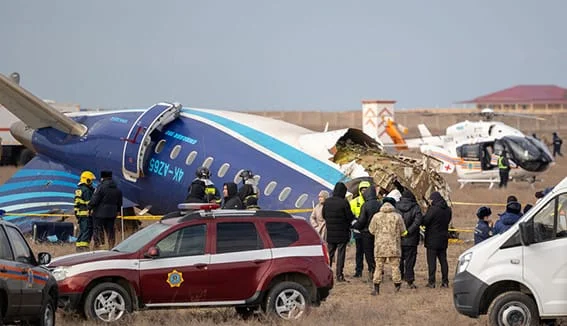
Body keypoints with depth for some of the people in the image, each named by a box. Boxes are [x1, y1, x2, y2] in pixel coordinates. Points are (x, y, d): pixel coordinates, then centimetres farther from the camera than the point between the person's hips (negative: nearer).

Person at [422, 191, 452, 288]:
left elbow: (425, 221, -16)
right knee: (443, 260, 11)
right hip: (443, 239, 6)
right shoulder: (448, 210, 4)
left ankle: (431, 281, -3)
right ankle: (445, 281, 11)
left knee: (431, 260, -2)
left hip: (432, 239, -6)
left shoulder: (433, 209, -18)